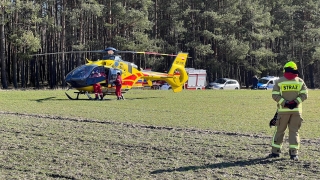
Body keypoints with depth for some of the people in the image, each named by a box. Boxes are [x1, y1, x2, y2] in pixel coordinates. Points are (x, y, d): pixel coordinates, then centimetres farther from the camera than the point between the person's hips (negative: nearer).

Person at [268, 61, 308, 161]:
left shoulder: (279, 81, -2)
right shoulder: (300, 81, 3)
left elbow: (275, 95, -9)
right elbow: (304, 94, -3)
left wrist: (284, 103, -12)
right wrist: (296, 102, -10)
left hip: (283, 110, -1)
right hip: (296, 110, 1)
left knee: (279, 131, 10)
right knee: (294, 131, 6)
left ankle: (275, 151, 14)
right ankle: (294, 153, -1)